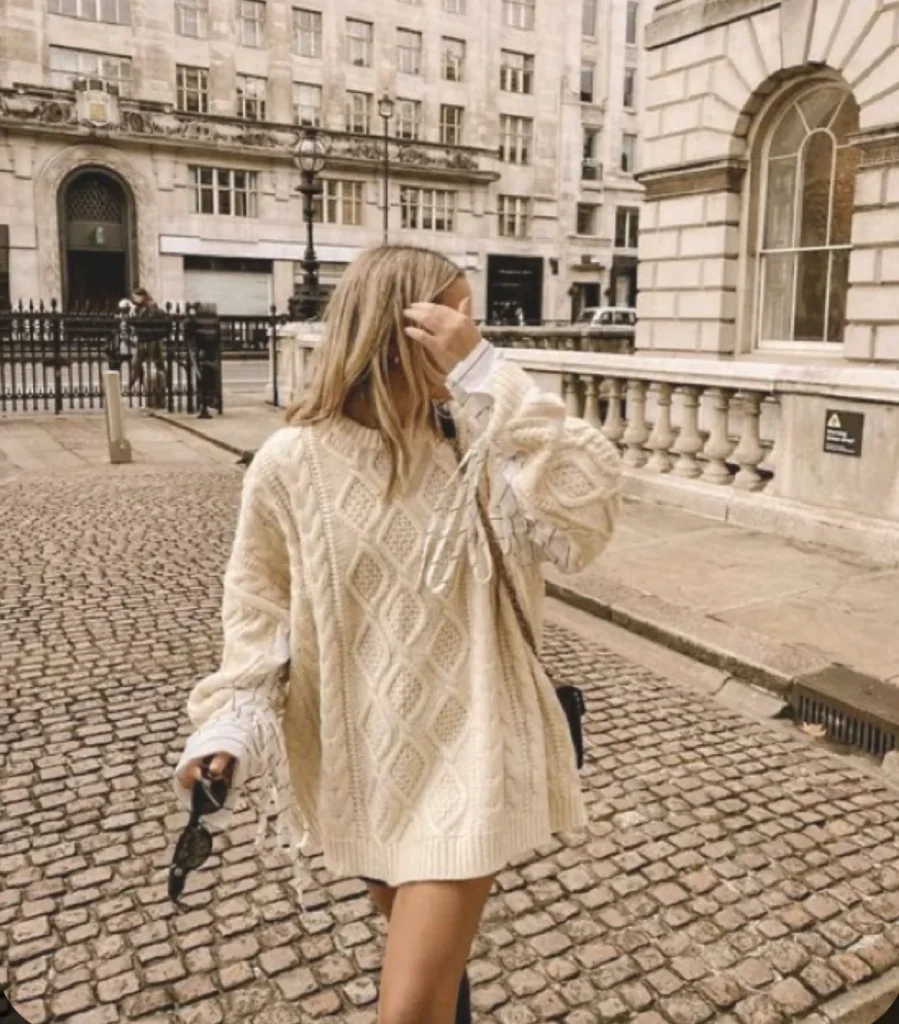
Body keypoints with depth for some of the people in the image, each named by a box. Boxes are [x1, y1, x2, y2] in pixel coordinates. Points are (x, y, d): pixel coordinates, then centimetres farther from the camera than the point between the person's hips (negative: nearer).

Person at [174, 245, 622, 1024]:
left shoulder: (479, 445, -12)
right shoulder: (291, 464, -11)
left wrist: (489, 376, -31)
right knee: (425, 942, 29)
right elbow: (261, 603, 0)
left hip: (464, 753, -2)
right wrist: (232, 720, -12)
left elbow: (587, 517, -28)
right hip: (356, 757, 2)